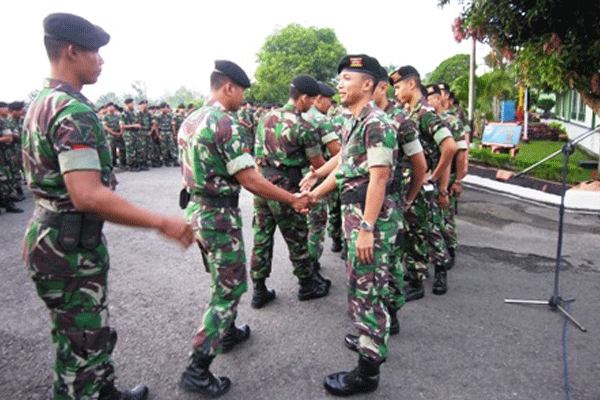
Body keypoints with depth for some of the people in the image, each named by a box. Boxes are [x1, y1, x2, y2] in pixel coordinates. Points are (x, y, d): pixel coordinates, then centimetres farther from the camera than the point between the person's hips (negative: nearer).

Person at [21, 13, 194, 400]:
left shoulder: (41, 103, 11)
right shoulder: (75, 111, -22)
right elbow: (88, 196, -33)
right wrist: (162, 222, -30)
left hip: (51, 235, 10)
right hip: (70, 249, -10)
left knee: (93, 333, 25)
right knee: (81, 350, 6)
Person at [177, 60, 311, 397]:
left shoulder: (190, 121, 10)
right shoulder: (226, 122, -19)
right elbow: (250, 181, -22)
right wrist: (294, 200, -15)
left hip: (195, 209, 9)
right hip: (219, 215, -9)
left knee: (222, 278, 25)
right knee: (230, 287, 1)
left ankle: (229, 333, 42)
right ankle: (198, 369, 6)